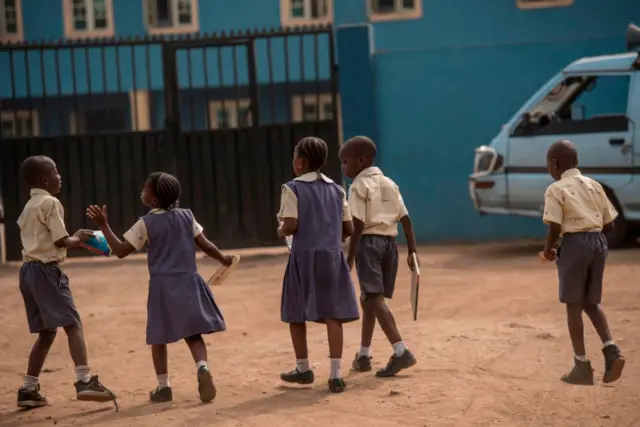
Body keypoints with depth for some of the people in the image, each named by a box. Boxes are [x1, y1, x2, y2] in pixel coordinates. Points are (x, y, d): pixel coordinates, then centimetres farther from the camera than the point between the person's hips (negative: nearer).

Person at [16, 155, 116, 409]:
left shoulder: (29, 207, 20)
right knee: (72, 324, -13)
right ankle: (84, 381, -25)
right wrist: (79, 238, 6)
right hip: (46, 270, -9)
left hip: (28, 270, 9)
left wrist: (78, 242, 17)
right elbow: (62, 241, -13)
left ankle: (28, 389, 16)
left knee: (46, 333, 15)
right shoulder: (50, 203, -8)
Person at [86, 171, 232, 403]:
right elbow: (205, 245, 5)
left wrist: (103, 225, -2)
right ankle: (203, 367, -20)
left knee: (159, 336, 11)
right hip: (188, 281, 3)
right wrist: (223, 259, 22)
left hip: (163, 285, -3)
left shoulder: (145, 224, -6)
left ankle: (163, 386, 13)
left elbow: (120, 251, -6)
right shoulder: (186, 216, 3)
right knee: (193, 334, 7)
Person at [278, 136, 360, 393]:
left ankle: (303, 369, 23)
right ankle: (336, 374, -6)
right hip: (332, 255, 3)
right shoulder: (336, 190, 10)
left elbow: (291, 225, -12)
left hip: (305, 256, -3)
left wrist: (281, 232, 9)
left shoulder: (293, 189, -3)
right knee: (332, 314, 1)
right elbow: (348, 229, 7)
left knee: (296, 313, 13)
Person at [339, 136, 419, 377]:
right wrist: (412, 251, 10)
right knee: (369, 298, 19)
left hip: (369, 242, -8)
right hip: (389, 243, 8)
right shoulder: (390, 184, 16)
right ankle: (363, 355, 26)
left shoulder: (359, 186, -5)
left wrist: (350, 257, -11)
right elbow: (406, 219, 10)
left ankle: (401, 352, -27)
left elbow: (358, 226, -13)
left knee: (375, 298, -13)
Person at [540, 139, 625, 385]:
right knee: (590, 303, 17)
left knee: (573, 304, 2)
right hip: (598, 242, 6)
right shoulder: (594, 186, 14)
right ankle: (611, 350, -2)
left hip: (574, 243, -6)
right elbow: (609, 225, 13)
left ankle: (582, 366, 2)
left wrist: (548, 250, 3)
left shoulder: (556, 190, -4)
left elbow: (554, 228, -14)